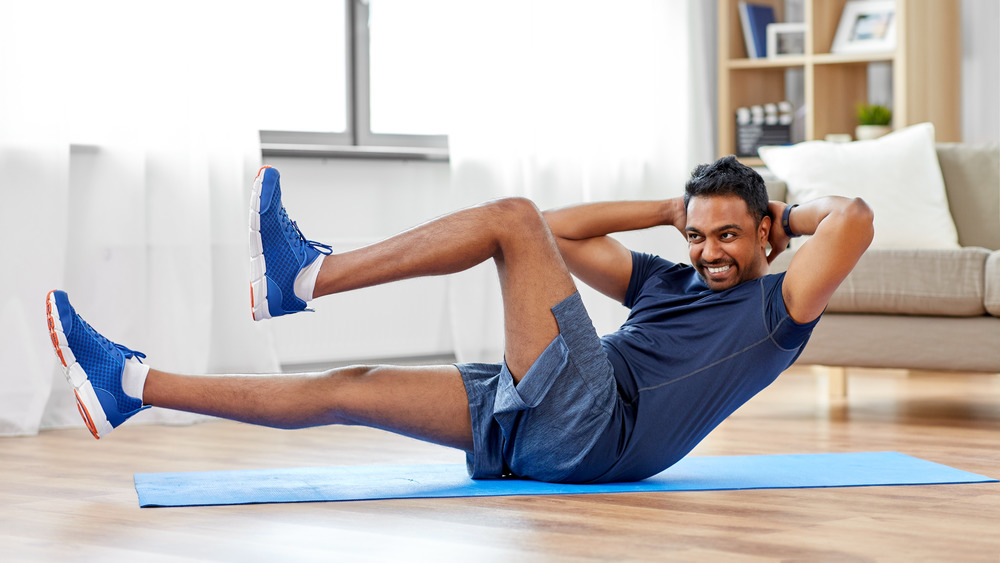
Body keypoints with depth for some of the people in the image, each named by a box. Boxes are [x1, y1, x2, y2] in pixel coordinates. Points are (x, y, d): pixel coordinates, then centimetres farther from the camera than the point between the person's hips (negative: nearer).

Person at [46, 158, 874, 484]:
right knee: (348, 389, 0)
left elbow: (855, 218, -8)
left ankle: (304, 275, -15)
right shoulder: (673, 284, 27)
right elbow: (567, 230, 27)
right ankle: (130, 385, -2)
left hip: (595, 428, -8)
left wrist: (790, 215, 12)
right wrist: (672, 210, 26)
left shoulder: (775, 308, 6)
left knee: (512, 217, -13)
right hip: (536, 433, 8)